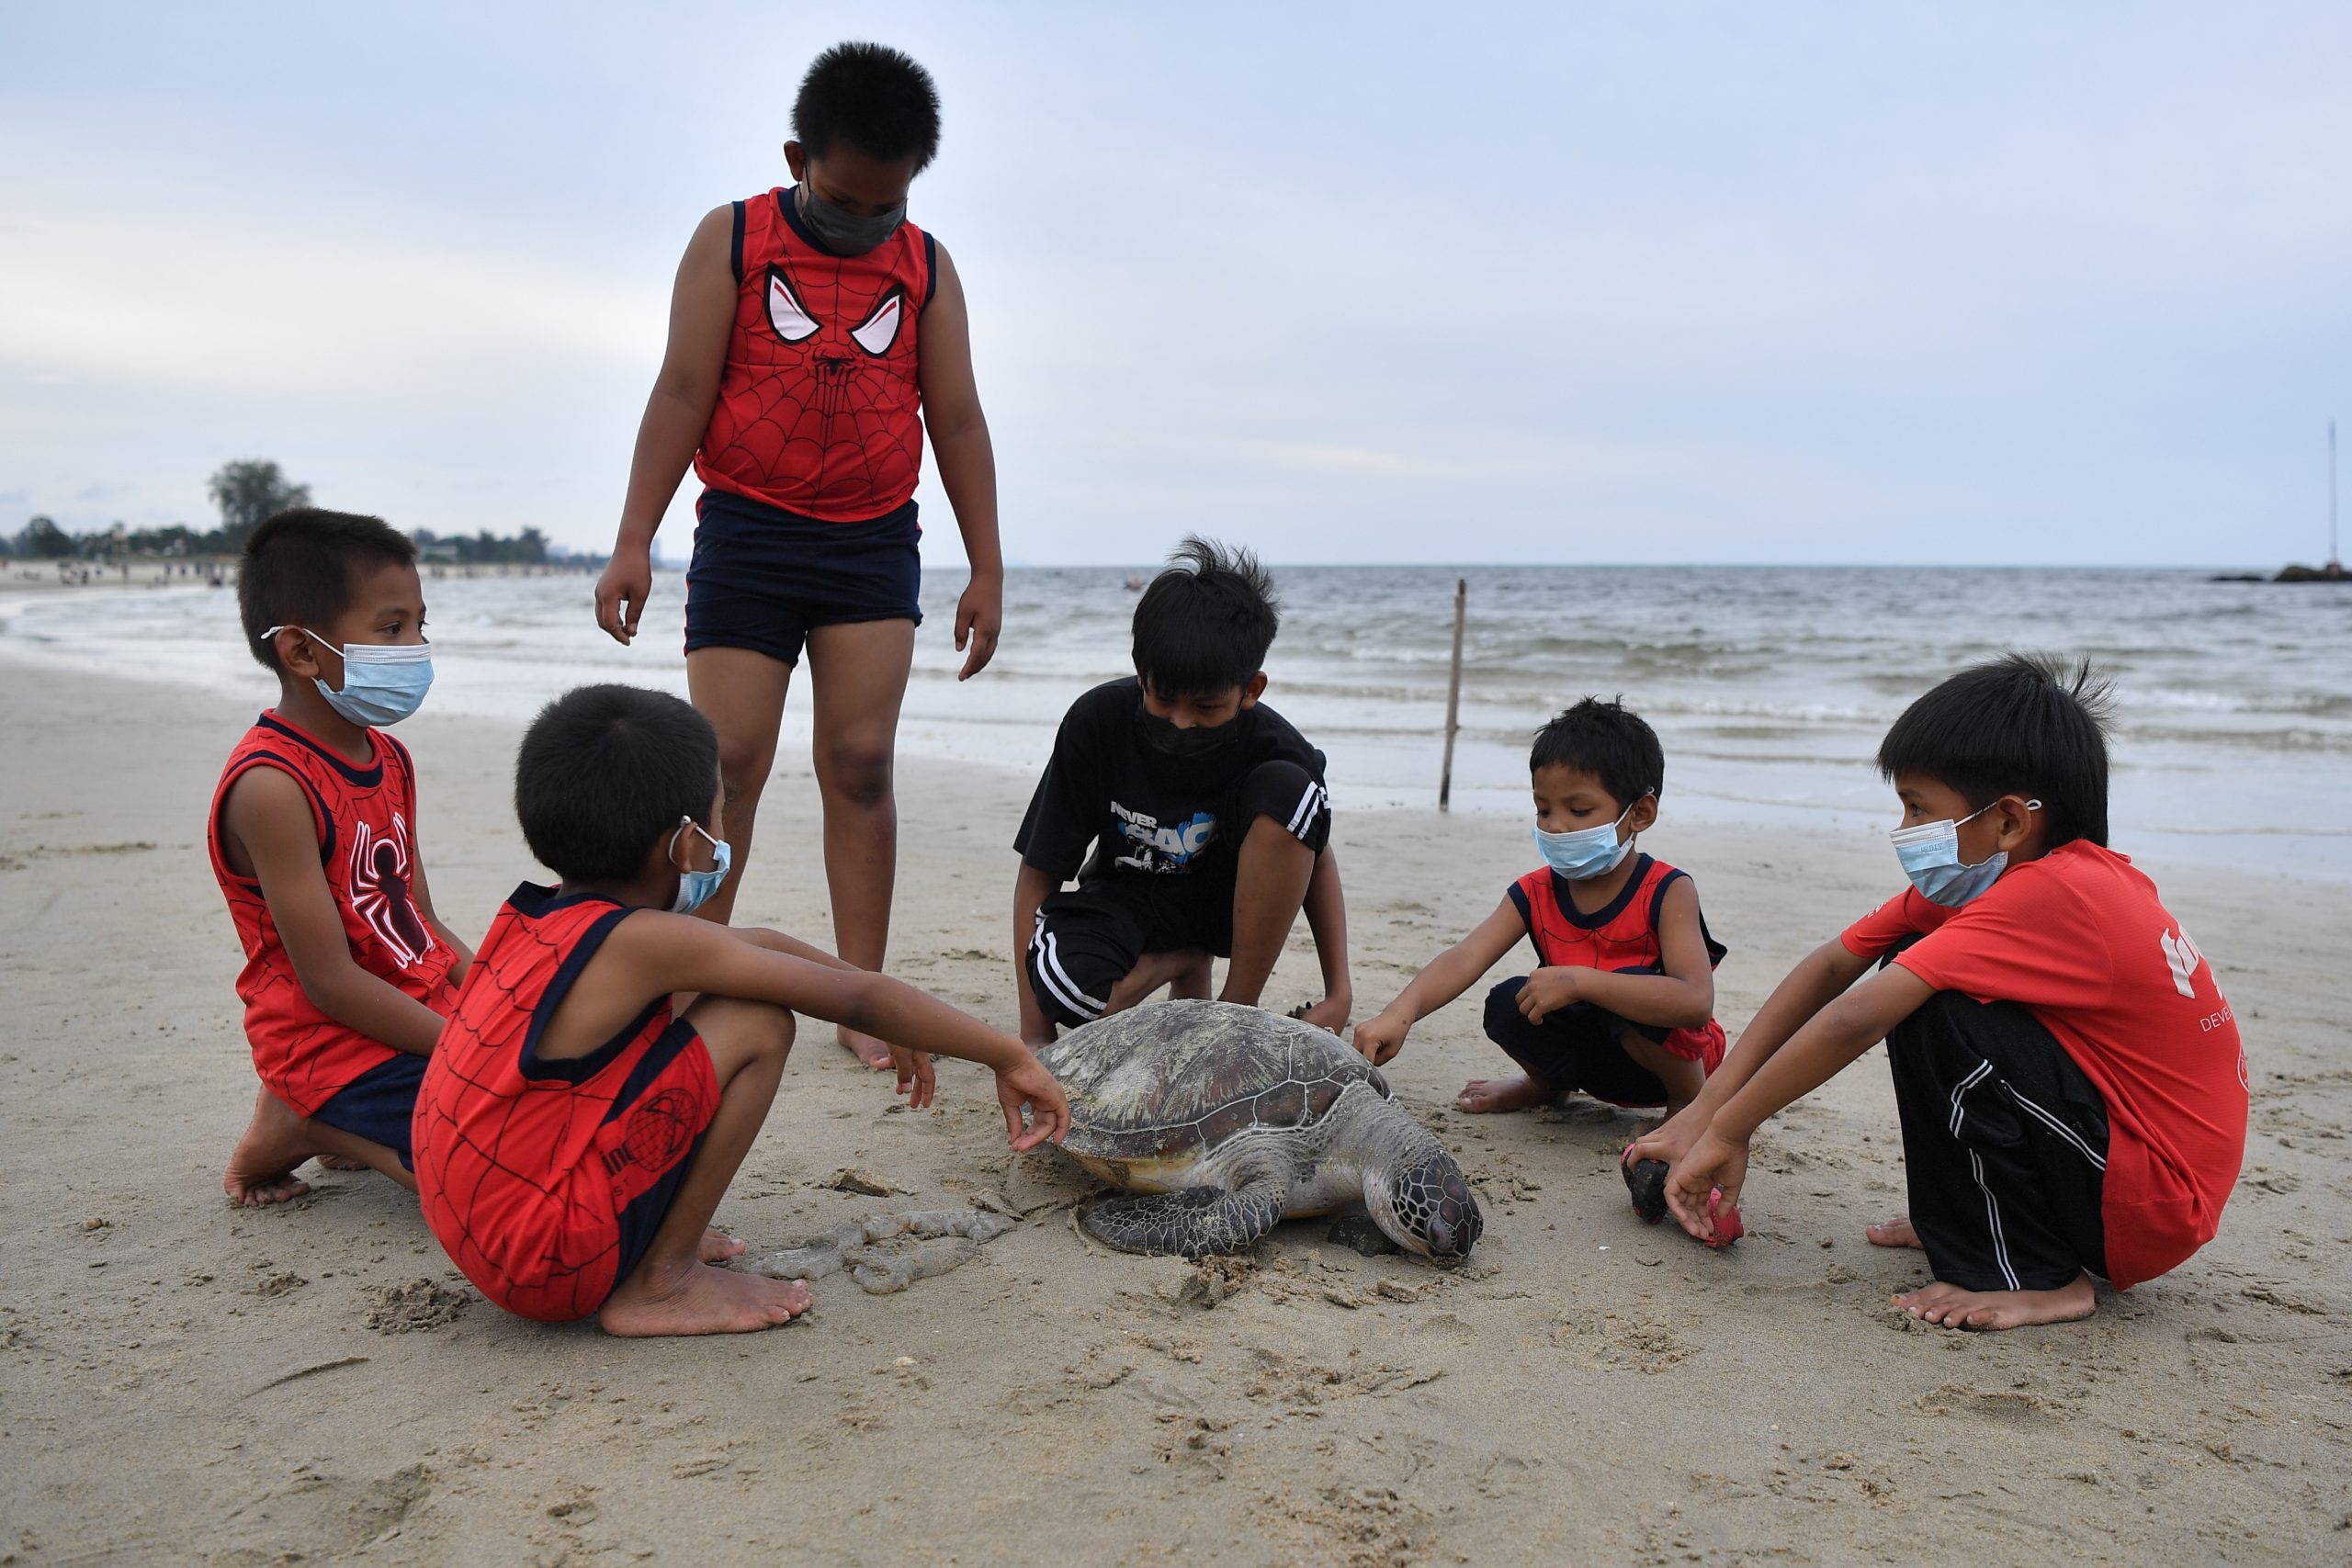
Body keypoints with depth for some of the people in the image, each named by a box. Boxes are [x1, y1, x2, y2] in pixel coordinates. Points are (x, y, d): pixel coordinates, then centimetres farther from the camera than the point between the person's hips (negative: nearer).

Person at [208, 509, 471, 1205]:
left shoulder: (389, 758, 10)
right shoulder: (271, 785, -19)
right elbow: (329, 981, -20)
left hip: (432, 1018, 9)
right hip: (342, 1049, -9)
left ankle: (367, 1129, 11)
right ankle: (304, 1129, -1)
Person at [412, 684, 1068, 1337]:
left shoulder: (534, 917, 6)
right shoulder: (644, 942, -19)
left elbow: (760, 946, 15)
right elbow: (856, 997, -13)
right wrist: (1010, 1057, -3)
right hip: (552, 1263, -9)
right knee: (757, 1024, -14)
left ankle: (656, 1241, 14)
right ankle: (659, 1285, -3)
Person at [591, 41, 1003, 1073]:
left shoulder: (926, 267, 8)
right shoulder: (730, 241, 2)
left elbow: (957, 419, 8)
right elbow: (682, 392, -3)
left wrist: (986, 567, 4)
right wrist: (633, 543, -9)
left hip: (873, 541, 2)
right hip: (749, 533, -1)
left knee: (860, 763, -4)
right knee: (727, 764, -5)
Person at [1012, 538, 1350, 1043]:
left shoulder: (1273, 747, -22)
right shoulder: (1097, 722, -23)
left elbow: (1314, 857, -2)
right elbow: (1038, 874, -16)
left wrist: (1338, 995, -10)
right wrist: (1034, 1037, -20)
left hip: (1227, 900, 1)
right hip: (1125, 900, 0)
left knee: (1288, 789, -31)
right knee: (1061, 981, -37)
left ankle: (1238, 1008, -17)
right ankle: (1184, 964, 0)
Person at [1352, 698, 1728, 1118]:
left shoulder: (1667, 893, -23)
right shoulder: (1535, 893, -9)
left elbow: (1696, 1002, -38)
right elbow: (1465, 958, -24)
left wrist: (1578, 981, -45)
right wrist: (1399, 1013, -44)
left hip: (1677, 1060, -4)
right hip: (1592, 1056, 4)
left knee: (1631, 986, -33)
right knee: (1509, 1003, -21)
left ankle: (1691, 1101, -6)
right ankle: (1549, 1083, 12)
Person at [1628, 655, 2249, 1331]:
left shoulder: (2052, 895, -25)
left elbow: (1856, 1019, -31)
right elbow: (1832, 966, 0)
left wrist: (1726, 1133, -21)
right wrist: (1707, 1108, -6)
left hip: (2152, 1203, -9)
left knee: (1932, 1005, -24)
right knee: (1913, 968, 6)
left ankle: (2032, 1274, -9)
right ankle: (1972, 1218, 15)